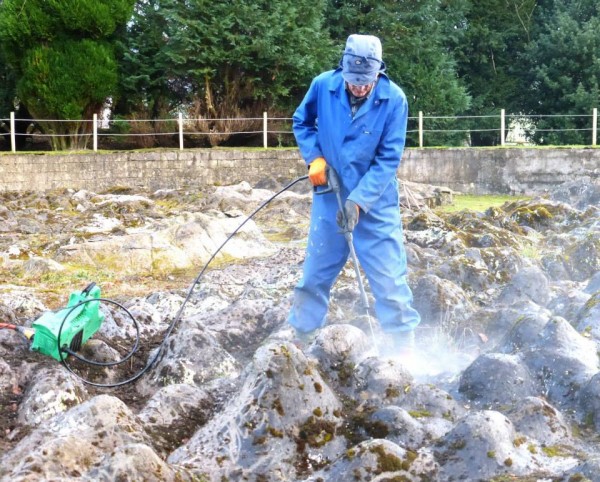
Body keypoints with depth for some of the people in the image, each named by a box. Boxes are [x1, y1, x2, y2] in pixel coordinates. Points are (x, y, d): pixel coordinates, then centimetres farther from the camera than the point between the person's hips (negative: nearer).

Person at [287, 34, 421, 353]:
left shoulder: (394, 100, -17)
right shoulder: (323, 86, -10)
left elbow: (388, 159, -16)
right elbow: (302, 123, 9)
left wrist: (359, 201, -22)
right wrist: (314, 157, -7)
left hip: (376, 203, -2)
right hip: (330, 198, 3)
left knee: (389, 279, -3)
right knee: (315, 274, 12)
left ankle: (405, 348, 4)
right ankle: (299, 337, 25)